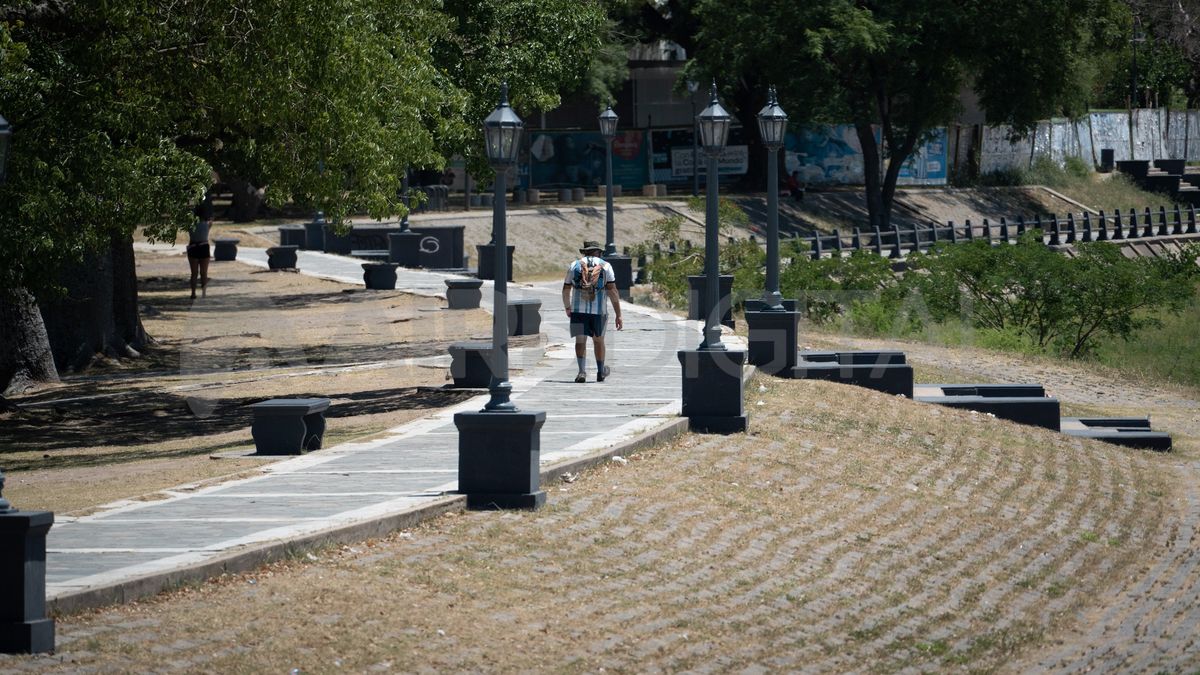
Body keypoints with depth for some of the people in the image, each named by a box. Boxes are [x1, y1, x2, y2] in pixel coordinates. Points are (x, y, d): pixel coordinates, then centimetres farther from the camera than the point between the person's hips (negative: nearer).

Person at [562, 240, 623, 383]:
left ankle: (582, 371, -21)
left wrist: (567, 308, 29)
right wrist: (618, 315, -7)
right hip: (598, 311, 0)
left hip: (578, 311, 0)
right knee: (598, 340, 17)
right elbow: (612, 291, -7)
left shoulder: (574, 266, 6)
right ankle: (601, 372, 32)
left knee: (580, 341, -2)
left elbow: (566, 290, 11)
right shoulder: (605, 266, 1)